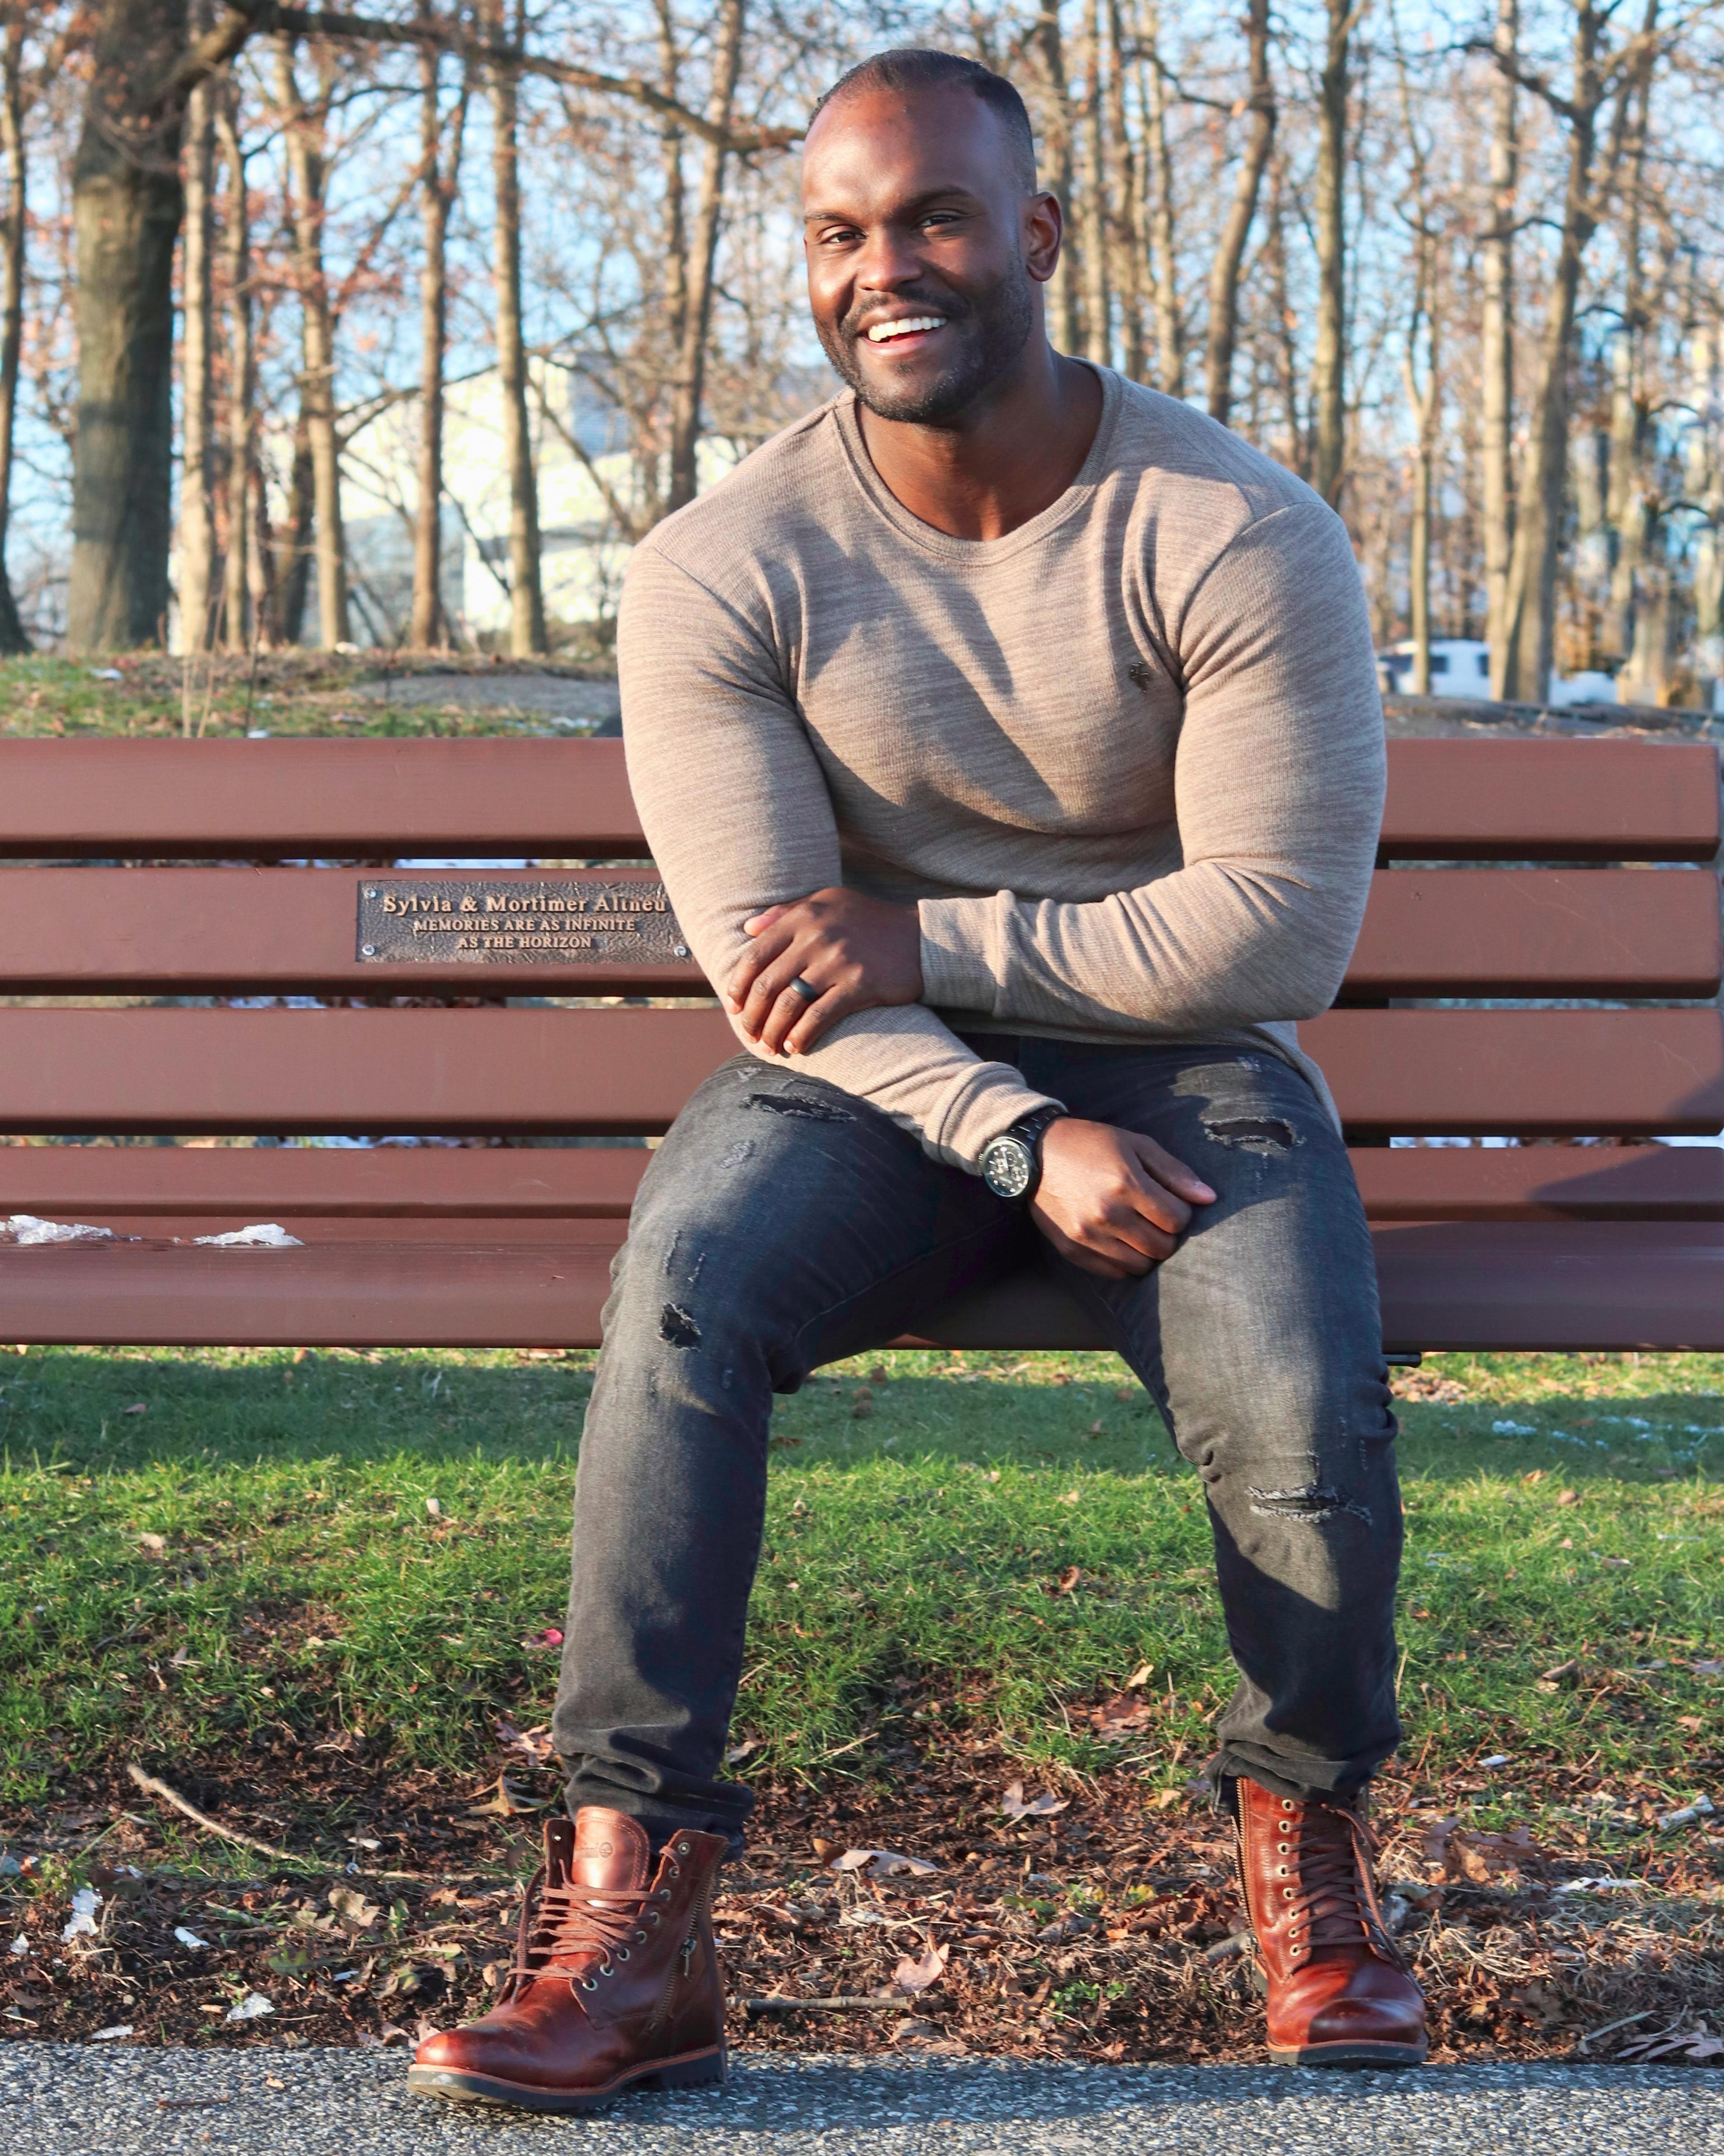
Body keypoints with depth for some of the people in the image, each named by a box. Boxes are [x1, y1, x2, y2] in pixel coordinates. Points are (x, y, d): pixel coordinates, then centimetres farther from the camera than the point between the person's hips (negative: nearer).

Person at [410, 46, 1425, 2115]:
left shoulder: (1238, 534, -9)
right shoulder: (721, 568, -6)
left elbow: (1279, 929, -12)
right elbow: (775, 963, -10)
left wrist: (927, 941, -15)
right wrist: (1024, 1146, -24)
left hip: (1179, 1067, -1)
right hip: (873, 1083, 1)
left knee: (1305, 1415, -29)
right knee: (683, 1295, -31)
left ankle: (1307, 1833, 4)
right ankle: (628, 1912, -26)